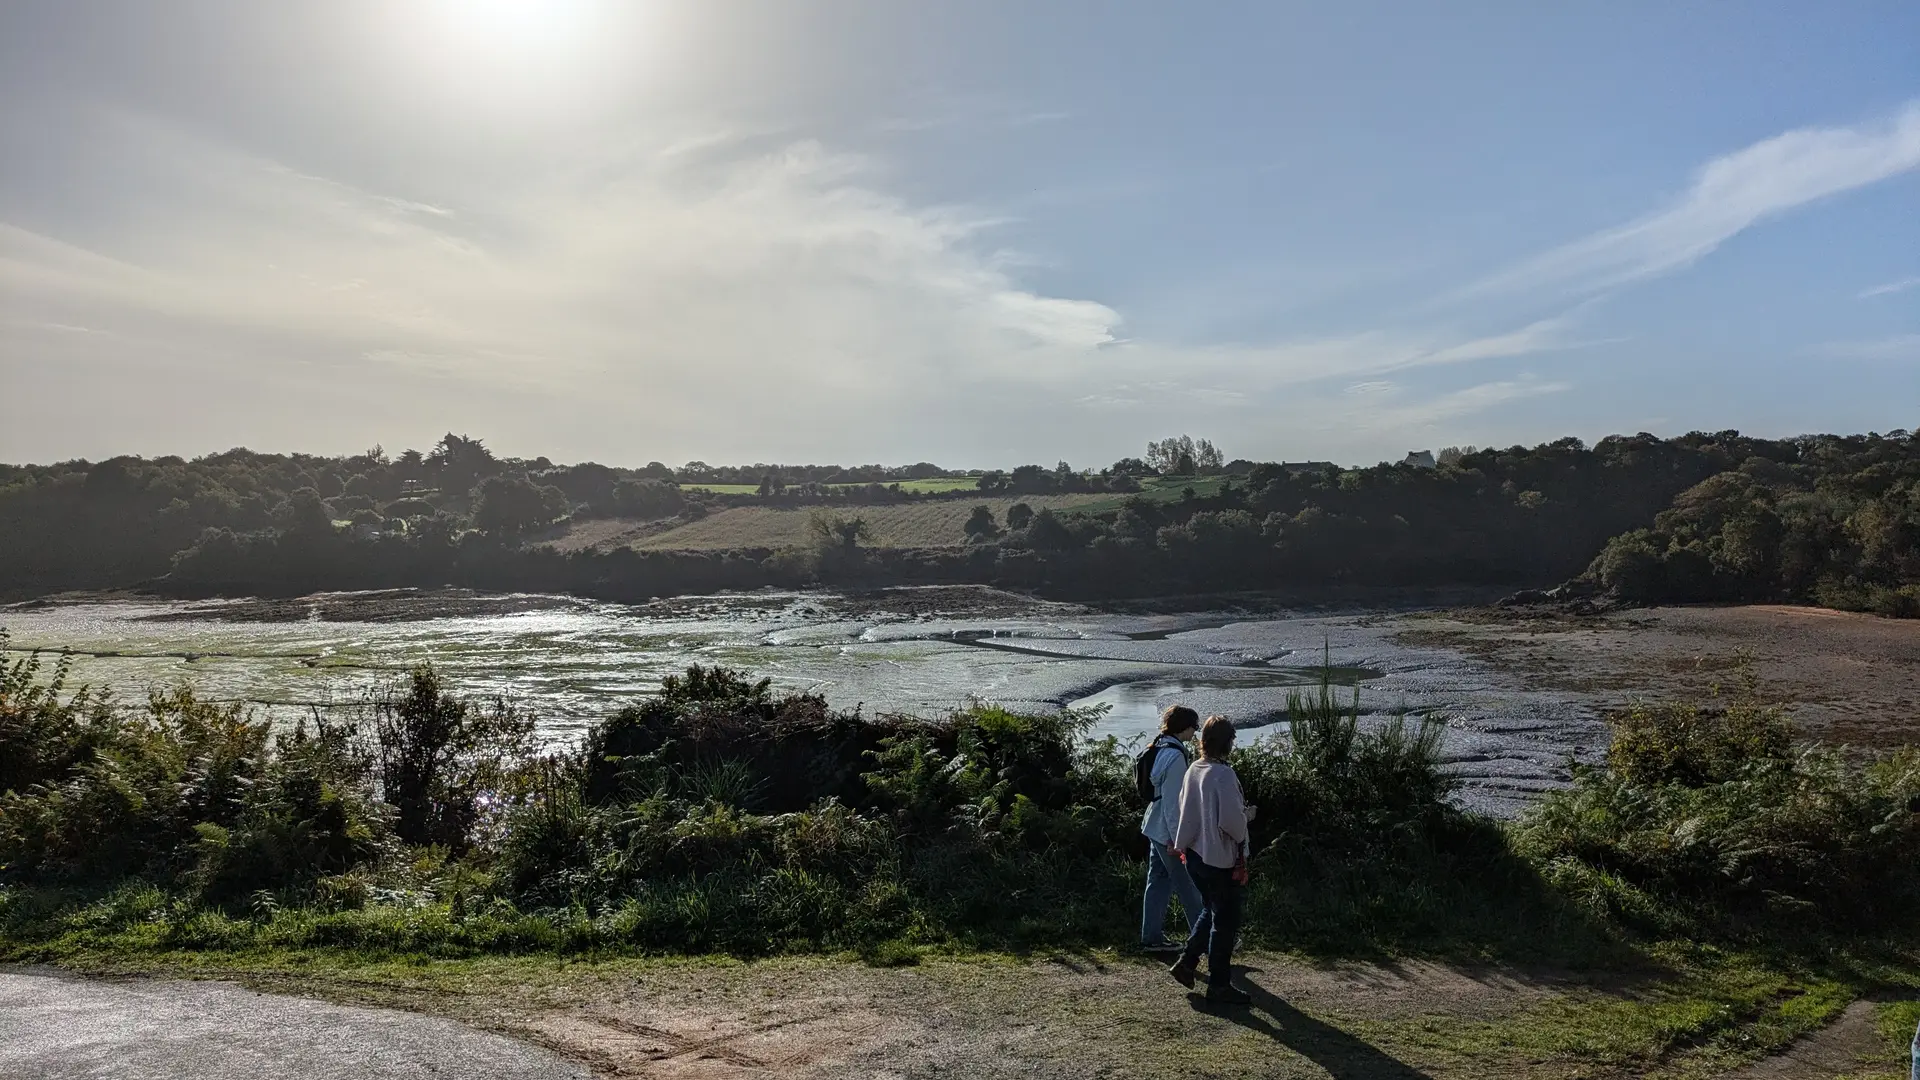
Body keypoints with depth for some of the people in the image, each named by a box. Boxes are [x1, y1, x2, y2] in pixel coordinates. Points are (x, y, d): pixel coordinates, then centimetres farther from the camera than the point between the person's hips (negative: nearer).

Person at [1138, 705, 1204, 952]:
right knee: (1189, 886, 3)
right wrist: (1176, 839, -18)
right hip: (1167, 830, -9)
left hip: (1155, 828, 9)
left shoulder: (1158, 749, 7)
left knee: (1159, 881, 14)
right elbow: (1172, 801, -22)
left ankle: (1152, 938, 21)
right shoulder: (1174, 756, -22)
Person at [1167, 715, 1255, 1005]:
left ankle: (1186, 962, 23)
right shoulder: (1223, 775, -22)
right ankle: (1219, 984, 15)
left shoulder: (1193, 771, 3)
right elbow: (1231, 820, -26)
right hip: (1221, 860, -8)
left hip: (1196, 855, 8)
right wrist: (1247, 815, -6)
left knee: (1210, 912, 25)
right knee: (1225, 922, 6)